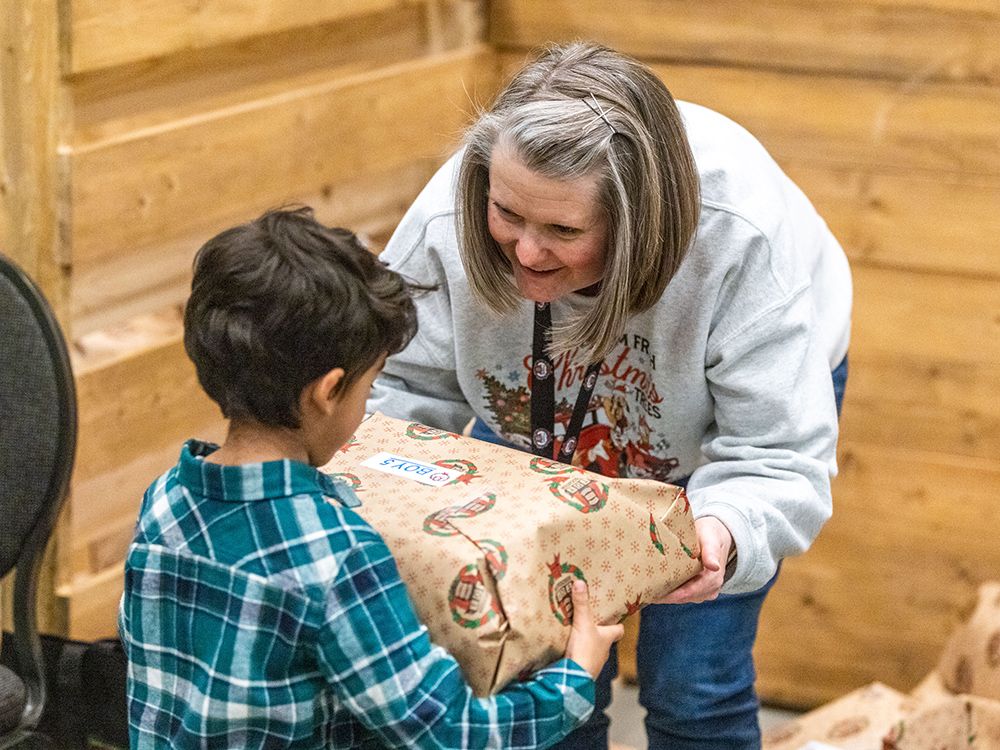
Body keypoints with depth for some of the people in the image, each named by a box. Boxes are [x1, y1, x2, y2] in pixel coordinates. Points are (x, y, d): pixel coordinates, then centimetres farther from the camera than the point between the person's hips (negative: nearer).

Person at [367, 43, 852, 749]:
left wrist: (724, 533, -60)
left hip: (712, 433, -2)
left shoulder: (747, 244, -43)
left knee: (692, 692, -4)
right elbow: (401, 388, -21)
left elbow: (778, 458, -38)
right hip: (539, 436, 3)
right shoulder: (450, 216, -35)